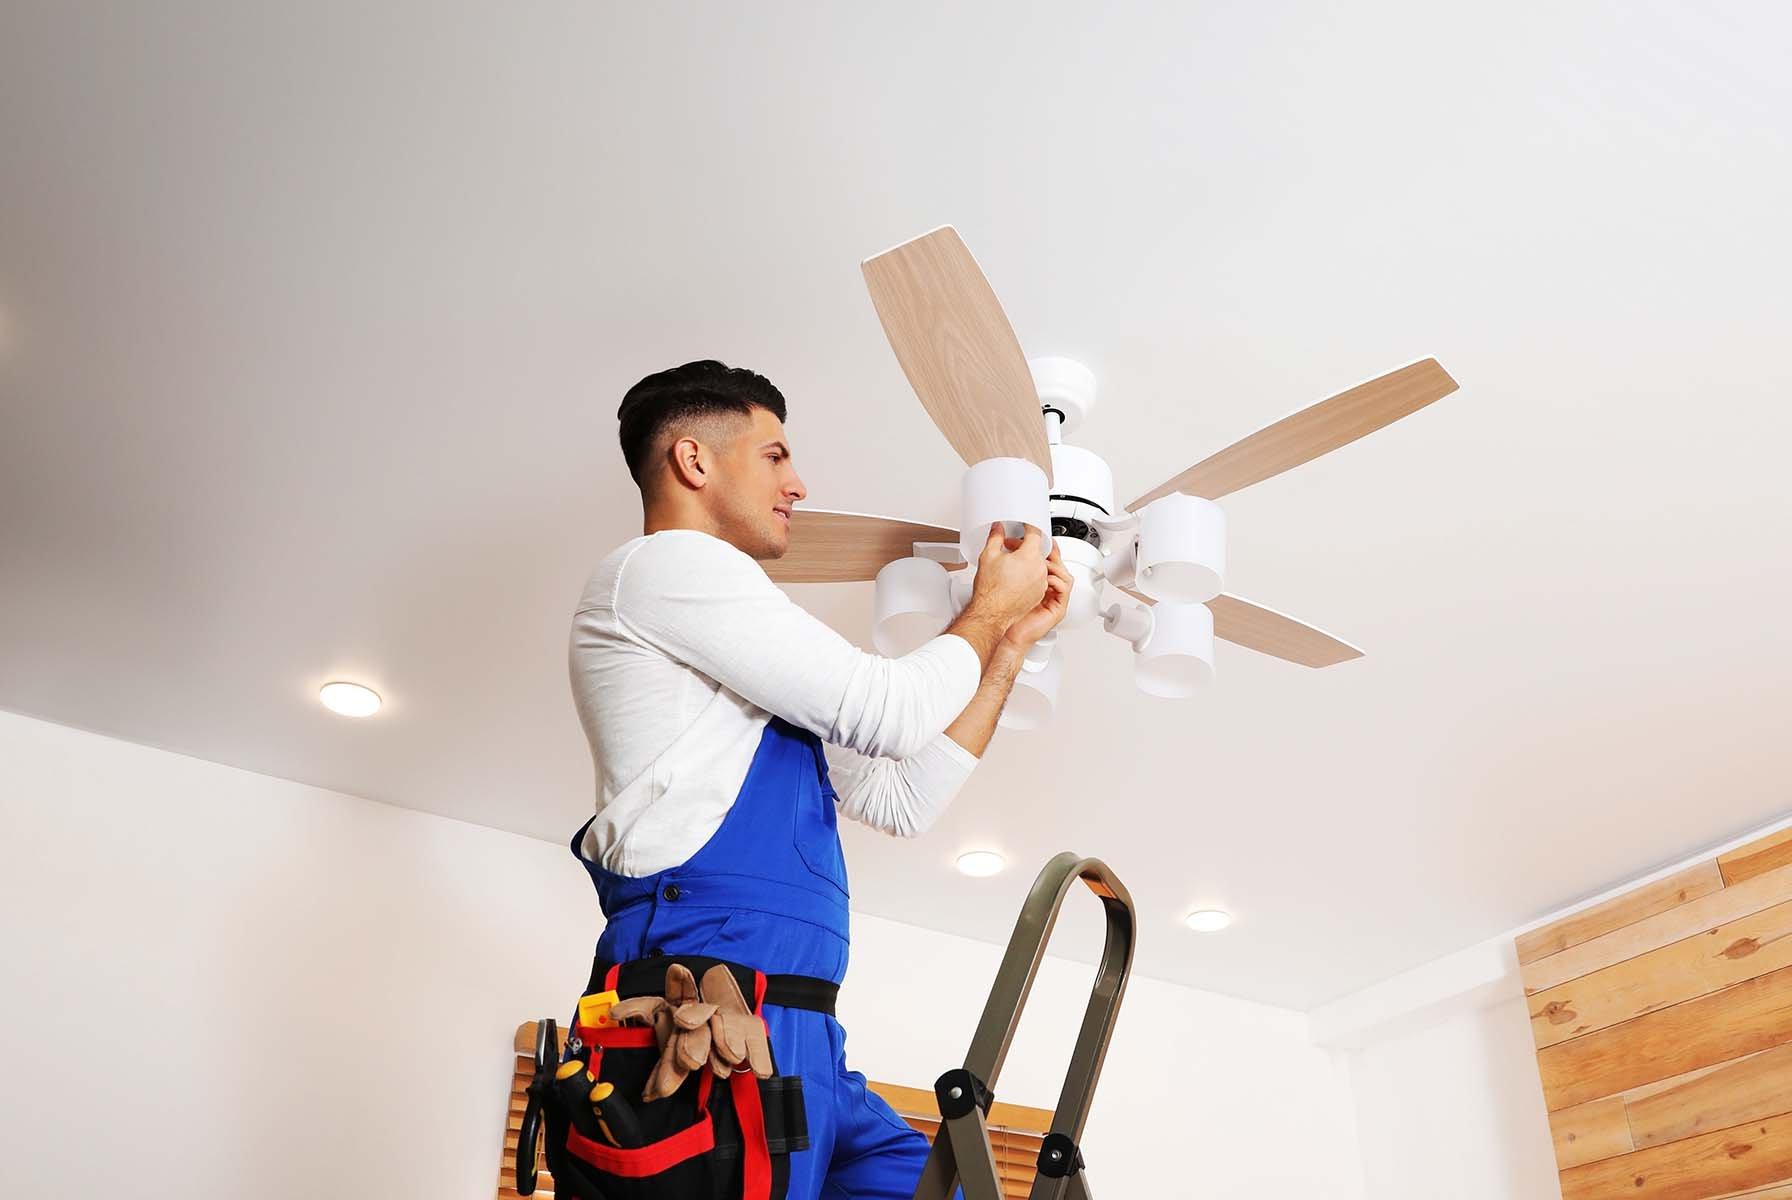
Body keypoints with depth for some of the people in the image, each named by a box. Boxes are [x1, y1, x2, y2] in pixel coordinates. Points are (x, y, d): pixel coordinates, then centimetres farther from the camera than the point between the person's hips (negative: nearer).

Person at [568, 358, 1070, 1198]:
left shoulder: (745, 673, 28)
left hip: (794, 1032, 10)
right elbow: (890, 712, -6)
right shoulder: (663, 565, -1)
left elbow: (903, 799, 26)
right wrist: (989, 608, 12)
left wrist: (1011, 642, 25)